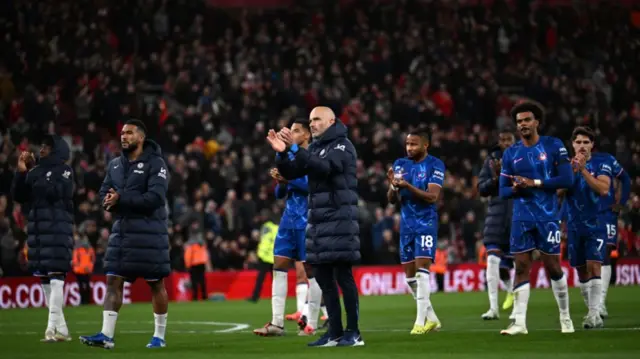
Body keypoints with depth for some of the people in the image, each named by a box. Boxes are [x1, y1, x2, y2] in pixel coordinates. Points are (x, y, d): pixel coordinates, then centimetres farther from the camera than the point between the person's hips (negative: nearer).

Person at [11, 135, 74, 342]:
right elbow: (18, 196, 12)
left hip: (57, 228, -7)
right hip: (37, 228, 7)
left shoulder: (64, 171, 0)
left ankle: (52, 328, -20)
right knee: (44, 279, 6)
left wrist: (34, 173, -10)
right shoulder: (36, 170, 17)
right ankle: (61, 329, 10)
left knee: (55, 276, -14)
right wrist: (21, 172, 0)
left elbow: (54, 192, -16)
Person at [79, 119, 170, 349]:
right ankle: (107, 335, -7)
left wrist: (121, 199, -17)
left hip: (149, 231, -6)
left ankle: (159, 336, 12)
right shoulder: (115, 165, 14)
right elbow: (104, 194, 13)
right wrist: (111, 202, -11)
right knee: (113, 280, -3)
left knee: (156, 283, 3)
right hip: (122, 229, 6)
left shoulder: (155, 164, -7)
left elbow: (155, 198, -18)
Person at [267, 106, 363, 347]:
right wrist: (282, 153, -7)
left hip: (339, 219, -8)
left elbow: (324, 167, -23)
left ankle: (353, 333, -8)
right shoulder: (315, 147, 17)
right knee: (323, 277, 6)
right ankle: (335, 332, 11)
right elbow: (291, 173, 12)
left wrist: (294, 149, -29)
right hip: (318, 219, 8)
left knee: (343, 274, -9)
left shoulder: (342, 146, -6)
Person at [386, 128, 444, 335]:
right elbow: (392, 200, 7)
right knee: (410, 276, 7)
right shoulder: (400, 164, 8)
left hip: (426, 223, -6)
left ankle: (421, 320, -15)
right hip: (406, 224, 6)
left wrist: (407, 186, -27)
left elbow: (432, 196, -17)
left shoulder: (435, 165, -7)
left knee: (422, 269, -15)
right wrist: (393, 186, -14)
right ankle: (431, 319, 18)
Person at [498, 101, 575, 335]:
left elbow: (567, 179, -9)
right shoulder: (510, 154, 8)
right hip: (521, 218, 3)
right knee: (521, 267, -2)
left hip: (547, 216, -3)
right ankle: (519, 323, -2)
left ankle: (565, 318, 18)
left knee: (553, 266, 2)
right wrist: (515, 188, -14)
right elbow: (503, 191, 9)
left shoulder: (553, 146, -2)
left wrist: (534, 183, -16)